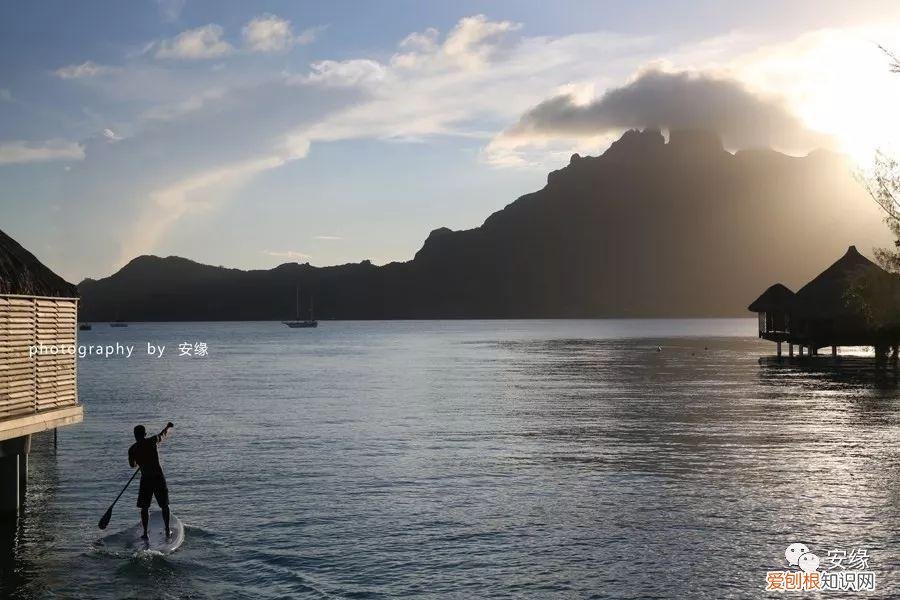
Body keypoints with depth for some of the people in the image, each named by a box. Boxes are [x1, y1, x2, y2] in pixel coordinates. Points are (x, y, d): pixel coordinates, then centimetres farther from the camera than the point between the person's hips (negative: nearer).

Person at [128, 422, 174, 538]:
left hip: (145, 479, 0)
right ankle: (167, 530, 15)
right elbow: (163, 434, 18)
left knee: (144, 507, 11)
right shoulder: (152, 441, -2)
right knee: (164, 505, 13)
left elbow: (132, 465, 14)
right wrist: (168, 426, 39)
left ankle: (145, 532, 8)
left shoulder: (132, 449, -1)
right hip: (159, 477, 0)